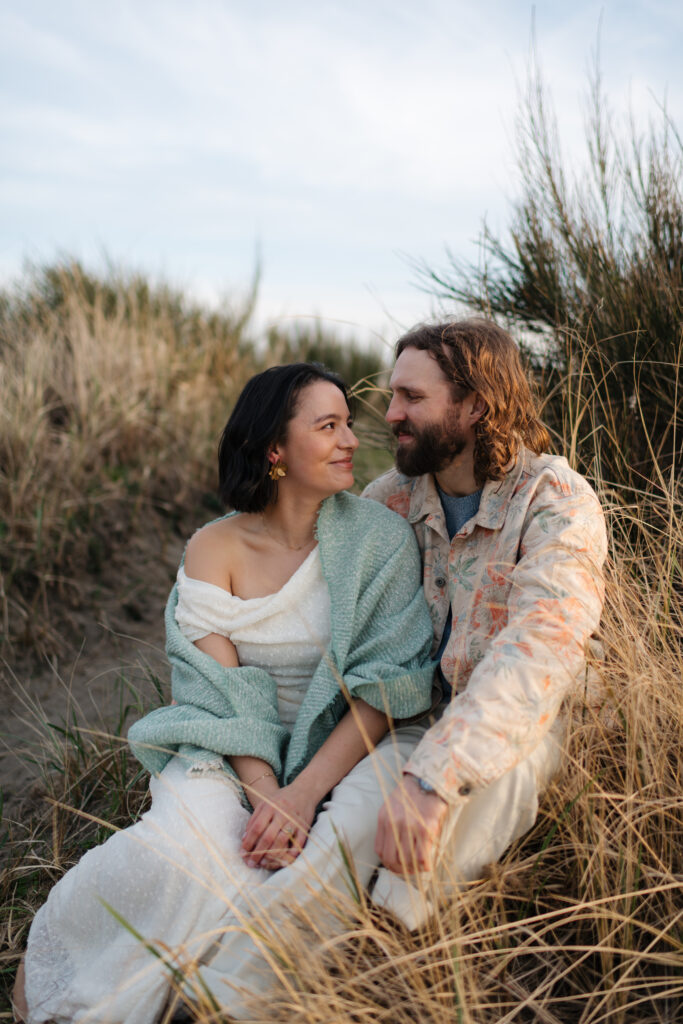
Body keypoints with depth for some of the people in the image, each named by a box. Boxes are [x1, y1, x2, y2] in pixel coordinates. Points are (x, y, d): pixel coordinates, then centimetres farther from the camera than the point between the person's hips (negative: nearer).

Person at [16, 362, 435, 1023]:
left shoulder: (379, 538, -5)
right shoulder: (215, 548, -4)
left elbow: (384, 684, -10)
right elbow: (223, 690, -9)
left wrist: (305, 790, -20)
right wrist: (265, 794, -24)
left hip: (351, 741, 1)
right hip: (236, 747, 0)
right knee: (190, 848, -30)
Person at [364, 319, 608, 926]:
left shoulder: (558, 502, -16)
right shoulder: (391, 496, 0)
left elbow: (541, 645, -32)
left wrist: (433, 776, -44)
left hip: (513, 723, -4)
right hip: (410, 713, 4)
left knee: (488, 770, -35)